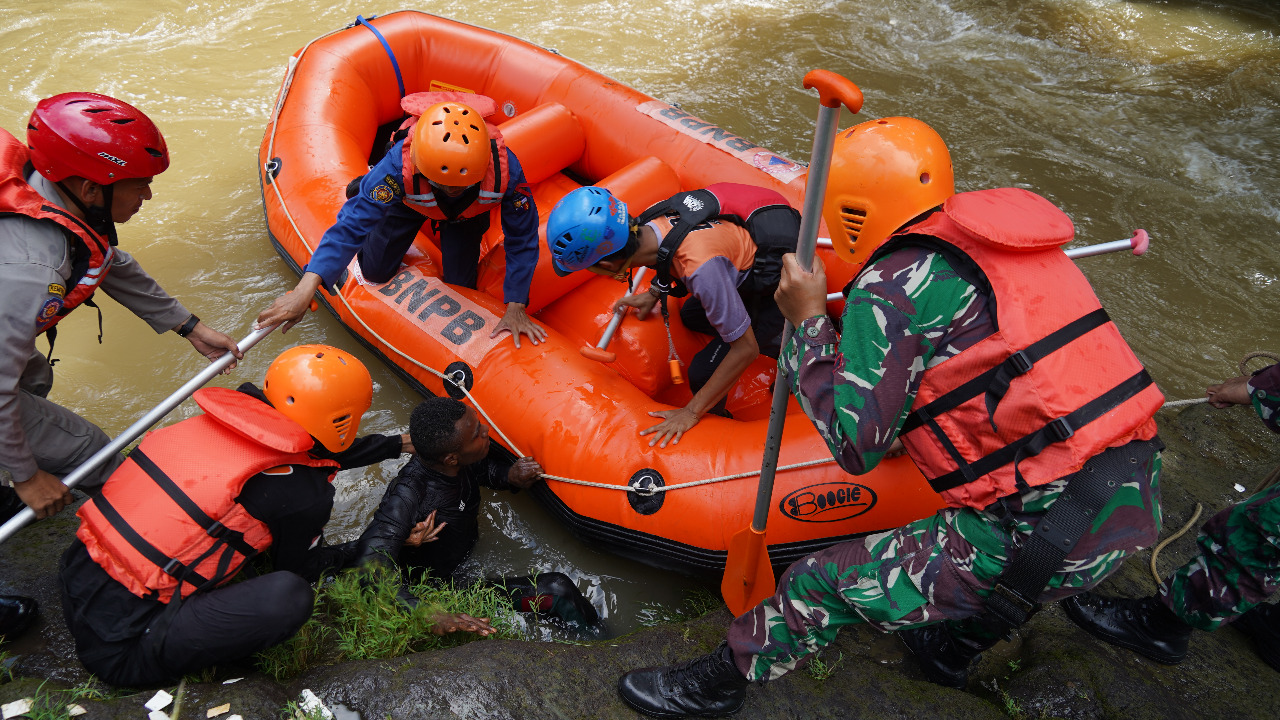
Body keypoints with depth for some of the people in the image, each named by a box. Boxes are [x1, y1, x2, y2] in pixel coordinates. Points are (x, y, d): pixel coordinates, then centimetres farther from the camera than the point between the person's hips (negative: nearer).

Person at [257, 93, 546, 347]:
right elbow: (352, 223, -48)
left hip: (470, 210, 1)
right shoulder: (400, 164, -47)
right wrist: (306, 288, -60)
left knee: (460, 282, 4)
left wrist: (515, 308, -32)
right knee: (375, 272, 9)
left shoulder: (505, 169, -44)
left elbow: (522, 238, -30)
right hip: (408, 200, 0)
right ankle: (370, 184, 32)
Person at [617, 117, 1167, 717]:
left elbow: (855, 445, -11)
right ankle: (951, 649, 54)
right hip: (1139, 494, 8)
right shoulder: (1003, 235, 13)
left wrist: (808, 322, -4)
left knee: (832, 579, 6)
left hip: (1048, 530, -8)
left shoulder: (893, 284, -10)